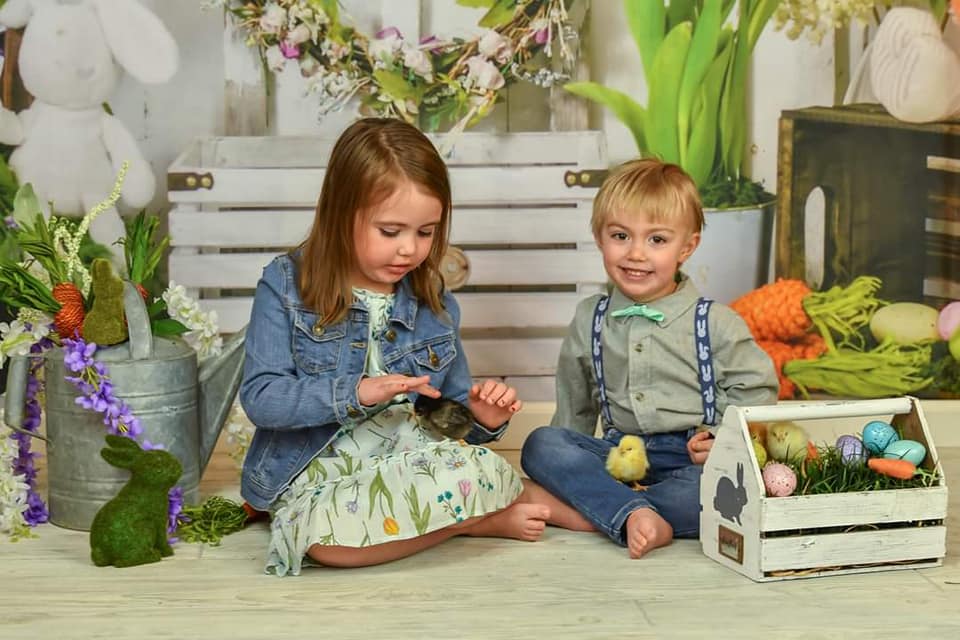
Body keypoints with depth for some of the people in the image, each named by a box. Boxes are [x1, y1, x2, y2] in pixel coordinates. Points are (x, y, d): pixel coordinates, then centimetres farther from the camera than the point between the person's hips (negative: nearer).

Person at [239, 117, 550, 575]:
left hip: (410, 461, 1)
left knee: (477, 469, -36)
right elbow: (259, 398, -9)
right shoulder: (286, 286, -2)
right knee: (328, 535, -38)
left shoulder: (434, 304, 8)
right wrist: (355, 392, -21)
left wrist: (483, 419, -7)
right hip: (316, 474, -1)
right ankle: (485, 519, -15)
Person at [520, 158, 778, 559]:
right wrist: (563, 469, 12)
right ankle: (635, 516, -40)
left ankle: (584, 511, -31)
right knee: (540, 444, -22)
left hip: (690, 459, -3)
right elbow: (573, 410, 18)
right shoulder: (588, 320, 10)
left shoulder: (716, 323, 0)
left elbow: (756, 393, 2)